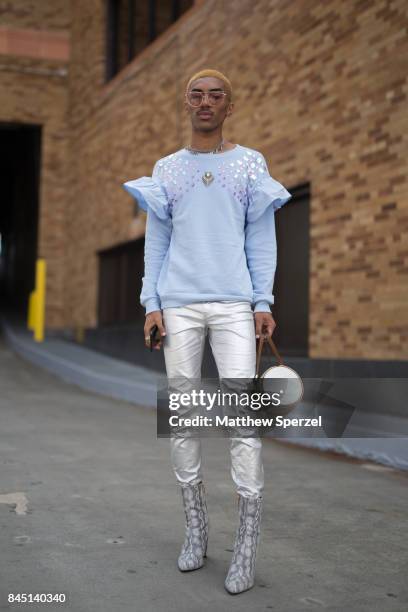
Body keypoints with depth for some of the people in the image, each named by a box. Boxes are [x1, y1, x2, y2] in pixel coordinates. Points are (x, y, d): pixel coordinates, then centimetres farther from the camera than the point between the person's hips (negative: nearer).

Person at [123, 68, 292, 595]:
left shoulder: (251, 163, 8)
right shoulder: (166, 169, 12)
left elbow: (260, 237, 5)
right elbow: (155, 240, 10)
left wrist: (263, 303, -4)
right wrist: (151, 304, 1)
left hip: (234, 305, -2)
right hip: (179, 304, 2)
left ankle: (246, 547, -3)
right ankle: (196, 530, 15)